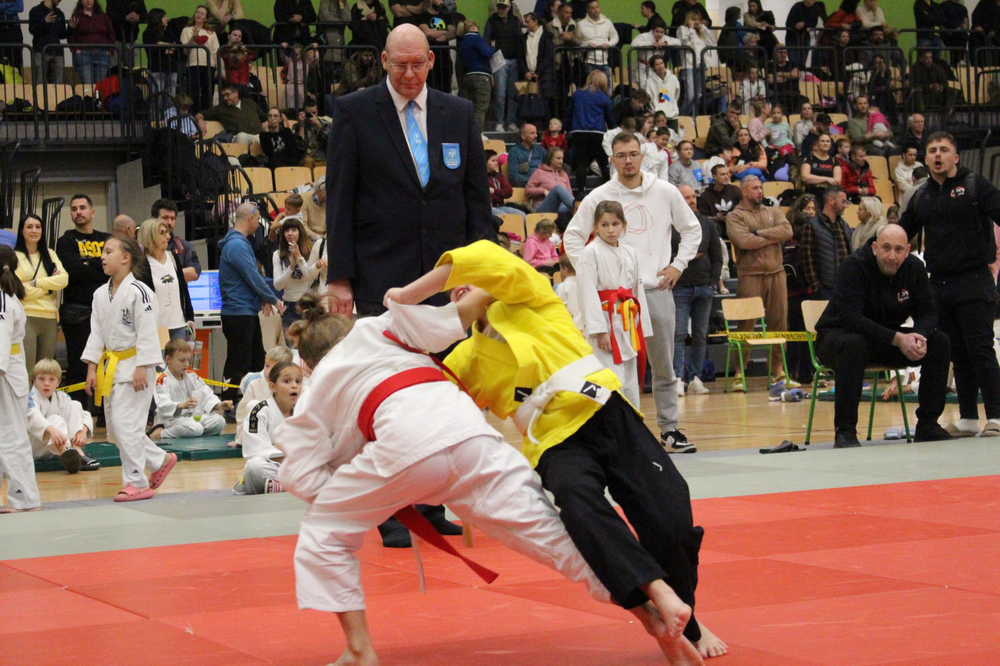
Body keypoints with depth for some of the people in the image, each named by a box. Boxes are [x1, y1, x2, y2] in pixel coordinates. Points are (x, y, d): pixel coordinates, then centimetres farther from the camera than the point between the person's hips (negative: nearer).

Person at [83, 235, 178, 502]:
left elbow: (146, 333, -16)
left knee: (126, 424, -10)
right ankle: (161, 460, 27)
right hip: (111, 366, 9)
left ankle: (137, 483, 0)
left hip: (134, 367, -8)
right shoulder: (101, 295, 9)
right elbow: (96, 333, 11)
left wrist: (141, 369, -19)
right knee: (114, 426, 12)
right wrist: (92, 368, 6)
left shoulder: (138, 292, -14)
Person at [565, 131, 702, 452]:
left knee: (664, 365, 5)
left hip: (657, 290, 2)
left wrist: (678, 265, 7)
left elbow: (691, 229, 17)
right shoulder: (599, 197, 1)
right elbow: (572, 237, 6)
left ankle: (669, 428, 13)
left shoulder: (665, 192, 6)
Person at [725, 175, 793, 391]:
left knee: (779, 322, 6)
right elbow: (744, 241, -16)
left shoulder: (773, 212, 16)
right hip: (750, 274, -5)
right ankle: (740, 373, -3)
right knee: (746, 324, -6)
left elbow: (787, 231, -3)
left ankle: (778, 369, 13)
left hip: (776, 273, 5)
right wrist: (772, 238, -5)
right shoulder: (735, 216, 1)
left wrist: (759, 233, -10)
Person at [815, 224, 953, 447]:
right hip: (838, 335, -6)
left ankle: (928, 425, -5)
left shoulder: (914, 268, -5)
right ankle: (845, 432, -35)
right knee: (853, 345, -40)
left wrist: (920, 335, -29)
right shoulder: (855, 266, -23)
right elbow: (850, 317, -32)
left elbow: (927, 311, -4)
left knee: (939, 342, -12)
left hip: (889, 339, 6)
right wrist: (897, 339, -39)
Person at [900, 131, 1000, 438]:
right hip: (939, 284, 5)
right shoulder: (920, 197, 13)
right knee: (957, 354, 7)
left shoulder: (975, 186, -1)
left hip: (974, 281, -5)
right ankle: (968, 419, 11)